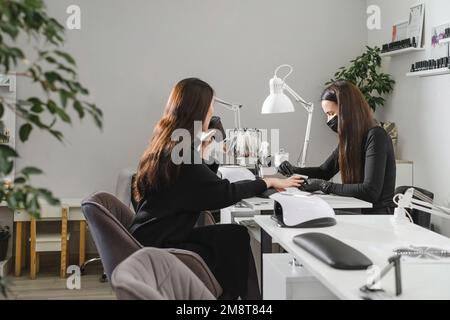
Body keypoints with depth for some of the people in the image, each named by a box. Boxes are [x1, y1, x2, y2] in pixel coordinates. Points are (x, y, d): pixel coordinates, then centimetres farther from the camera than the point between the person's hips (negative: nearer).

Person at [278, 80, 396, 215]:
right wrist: (292, 170, 6)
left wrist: (324, 186, -18)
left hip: (378, 214, -7)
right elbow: (324, 171, 24)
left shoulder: (376, 137, -15)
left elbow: (370, 192, -24)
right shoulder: (348, 139, 11)